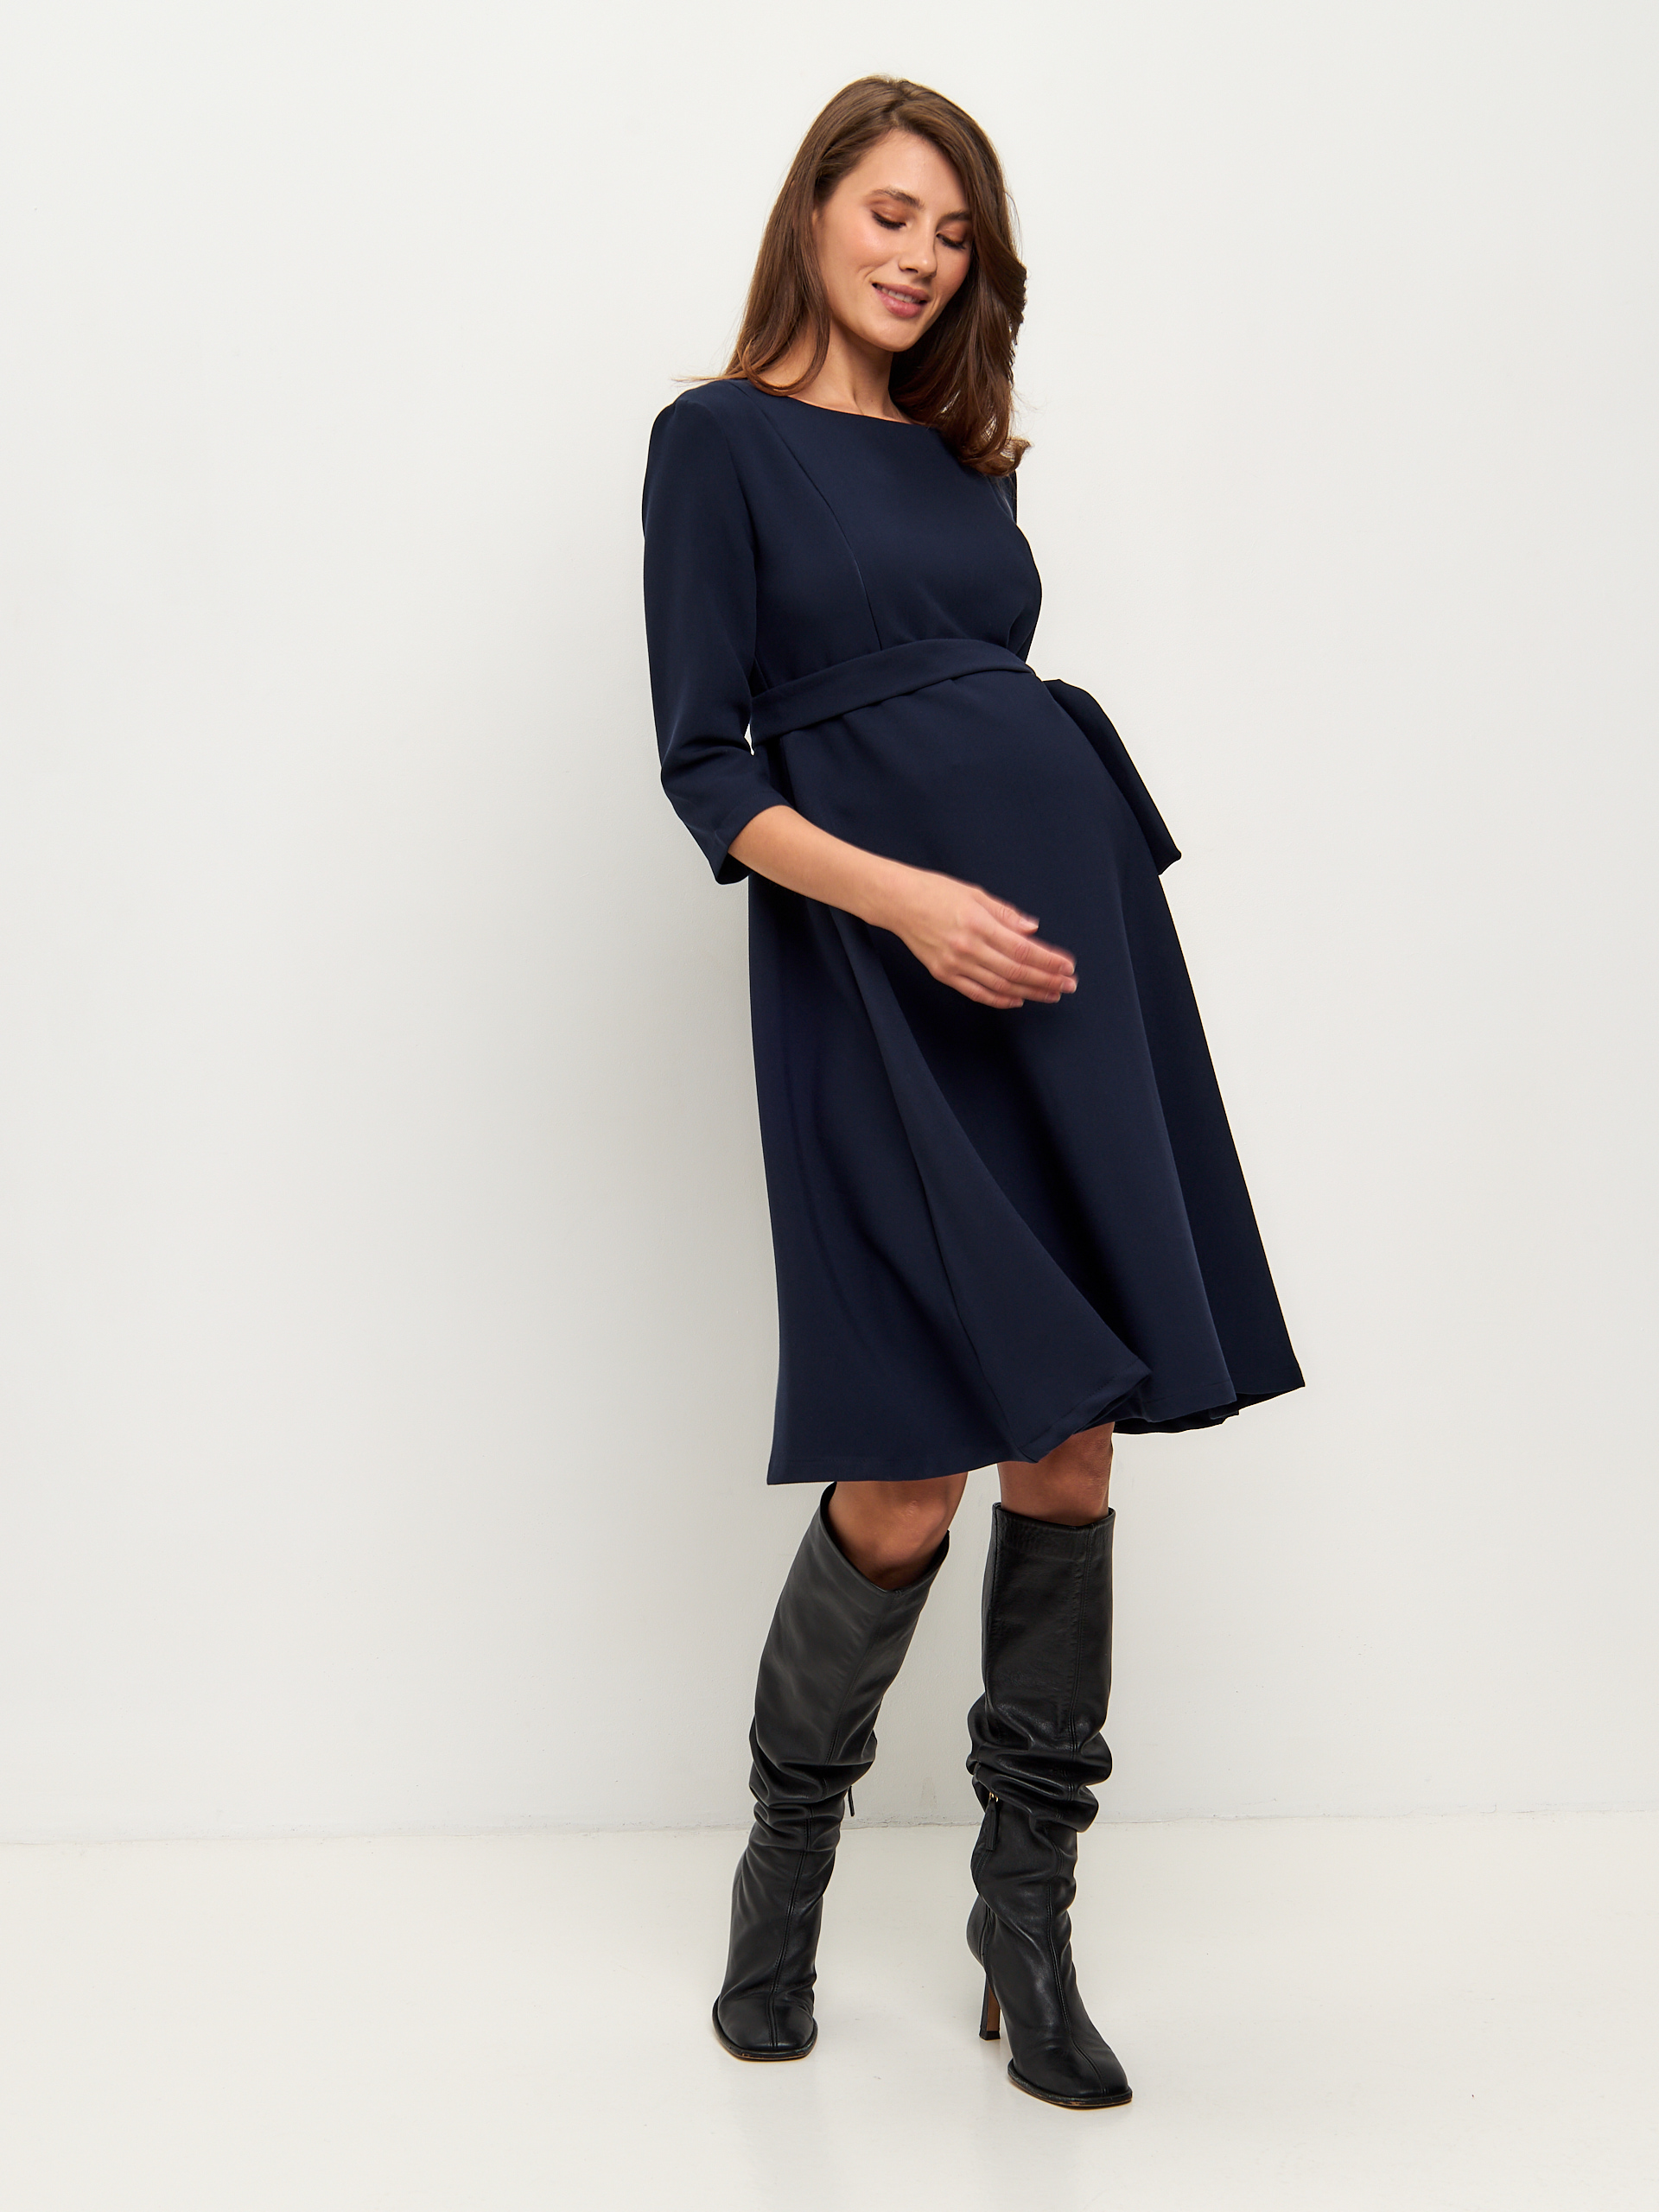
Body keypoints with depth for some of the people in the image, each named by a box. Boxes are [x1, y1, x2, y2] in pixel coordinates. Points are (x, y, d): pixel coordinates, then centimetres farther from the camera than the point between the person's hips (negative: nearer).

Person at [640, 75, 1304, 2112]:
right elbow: (708, 770, -5)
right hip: (878, 976, -6)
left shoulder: (961, 455, 19)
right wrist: (905, 898, -18)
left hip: (1077, 943, 6)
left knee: (1071, 1445, 3)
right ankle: (785, 1866, 20)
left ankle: (1027, 1919, 16)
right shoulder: (723, 435, 2)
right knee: (909, 1479, -7)